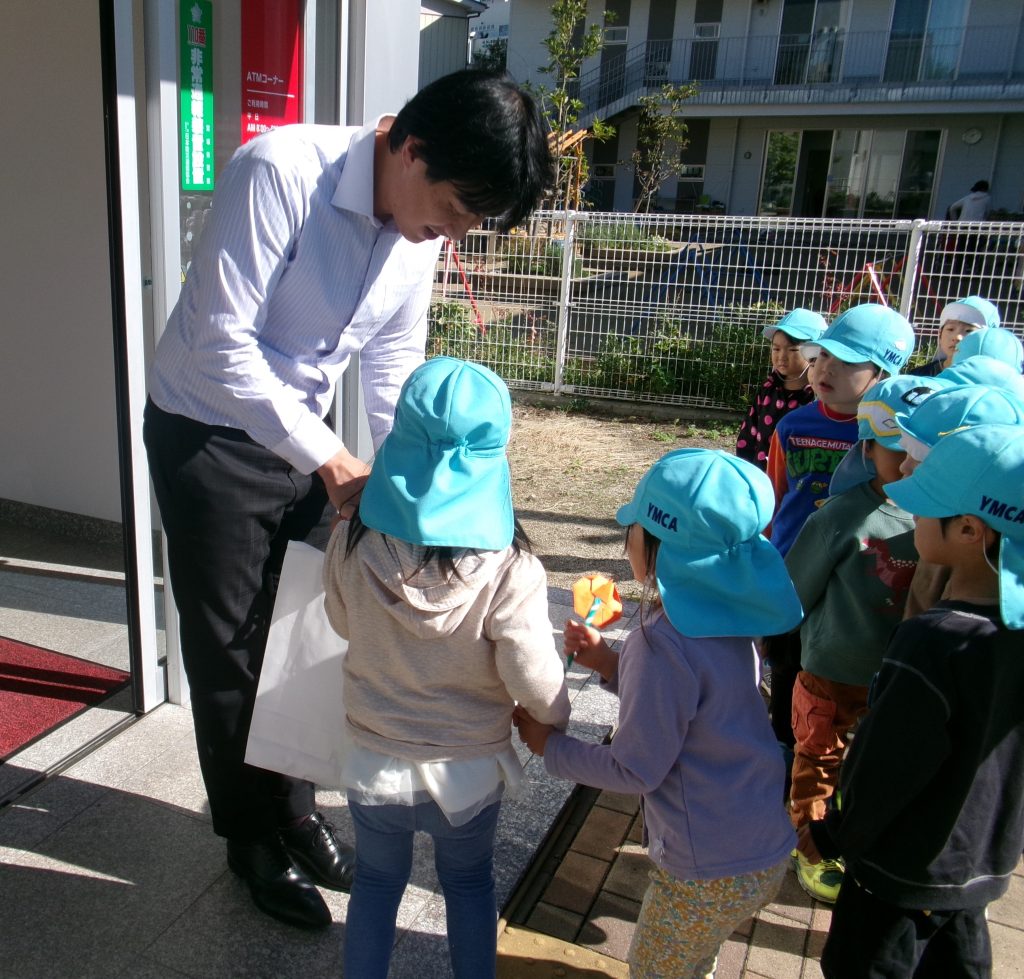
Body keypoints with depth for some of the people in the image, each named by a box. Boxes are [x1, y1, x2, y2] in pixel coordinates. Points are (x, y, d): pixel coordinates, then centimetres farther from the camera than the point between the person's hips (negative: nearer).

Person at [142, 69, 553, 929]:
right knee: (231, 648, 6)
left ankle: (293, 809, 35)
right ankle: (253, 837, 28)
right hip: (207, 433, -5)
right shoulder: (278, 172, -27)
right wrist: (330, 462, -28)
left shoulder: (422, 225, -6)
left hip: (304, 432, 6)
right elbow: (221, 344, -28)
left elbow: (394, 361, 4)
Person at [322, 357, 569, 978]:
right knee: (470, 886, 27)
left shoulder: (352, 548, -19)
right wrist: (558, 718, 0)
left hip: (375, 764, 1)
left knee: (377, 883, 27)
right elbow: (536, 684, -21)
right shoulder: (509, 571, -27)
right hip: (469, 771, -1)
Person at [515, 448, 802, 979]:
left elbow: (635, 770, -21)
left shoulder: (664, 641, -29)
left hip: (713, 872, -7)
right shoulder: (723, 615, -3)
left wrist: (549, 745, -7)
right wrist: (612, 665, 7)